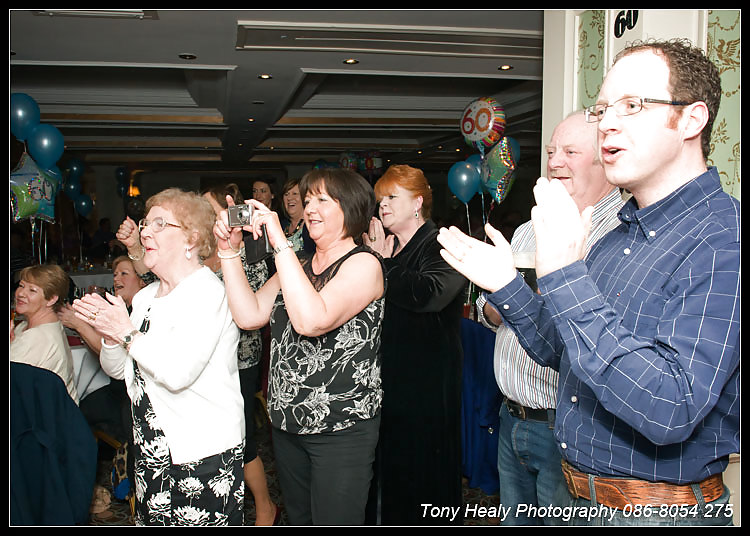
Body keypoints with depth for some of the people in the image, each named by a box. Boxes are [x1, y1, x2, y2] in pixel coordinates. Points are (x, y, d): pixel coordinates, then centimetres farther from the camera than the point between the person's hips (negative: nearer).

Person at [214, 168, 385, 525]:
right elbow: (250, 315, 0)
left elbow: (311, 320, -30)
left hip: (342, 429, -7)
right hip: (288, 422, 7)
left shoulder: (363, 264, -13)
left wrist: (280, 242, -28)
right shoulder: (299, 265, 11)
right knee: (298, 519, 22)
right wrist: (229, 251, -6)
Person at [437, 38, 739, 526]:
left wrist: (565, 277, -33)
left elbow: (672, 412, -32)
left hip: (661, 509, -7)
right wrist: (505, 285, -1)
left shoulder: (725, 239, -21)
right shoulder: (614, 238, 5)